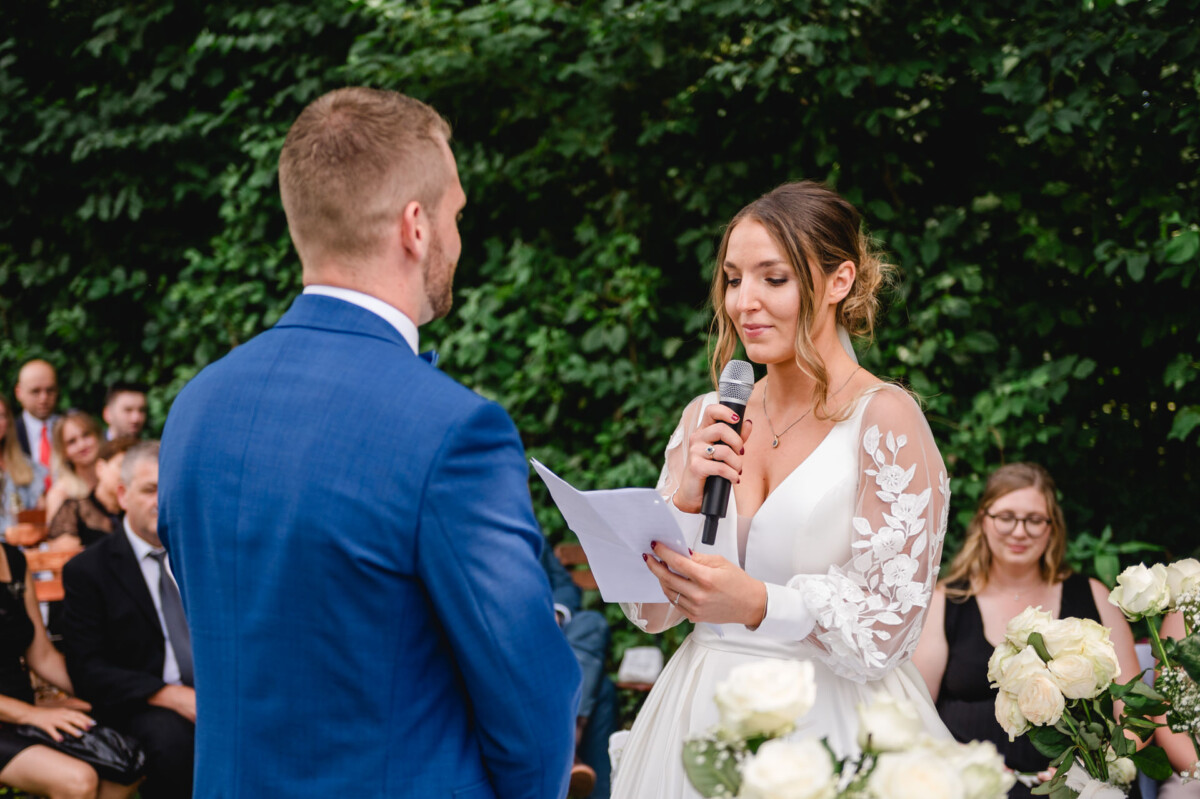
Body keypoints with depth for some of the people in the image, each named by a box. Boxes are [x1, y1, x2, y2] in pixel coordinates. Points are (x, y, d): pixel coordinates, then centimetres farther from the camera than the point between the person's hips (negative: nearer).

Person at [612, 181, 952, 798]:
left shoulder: (886, 418, -10)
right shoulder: (706, 418, 6)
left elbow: (886, 630, -14)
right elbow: (648, 612, 6)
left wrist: (757, 603, -28)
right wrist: (685, 500, -11)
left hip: (830, 727, -5)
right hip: (702, 719, 5)